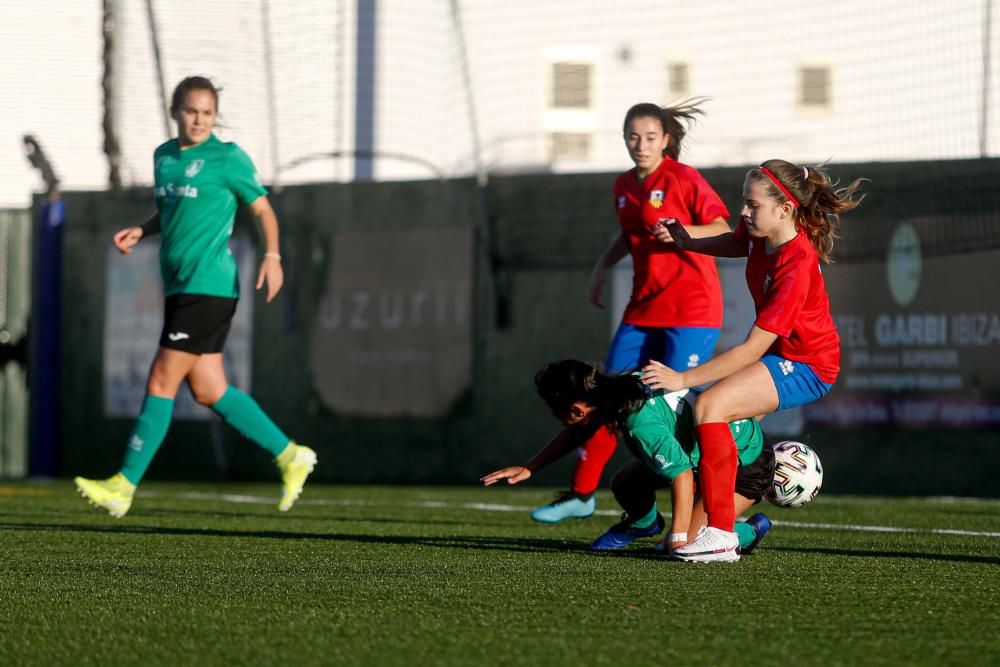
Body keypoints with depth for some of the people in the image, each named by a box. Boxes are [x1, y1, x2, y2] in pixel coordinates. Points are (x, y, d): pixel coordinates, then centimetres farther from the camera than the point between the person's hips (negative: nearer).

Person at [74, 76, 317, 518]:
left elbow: (262, 208, -1)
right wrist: (141, 231, 10)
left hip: (208, 286, -8)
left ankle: (124, 486, -3)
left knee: (161, 383, -8)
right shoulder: (164, 157, 15)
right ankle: (289, 456, 18)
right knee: (208, 391, 8)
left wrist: (272, 255, -16)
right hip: (180, 287, 8)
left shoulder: (227, 158, -5)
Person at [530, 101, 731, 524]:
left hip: (692, 310, -7)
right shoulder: (624, 186, 12)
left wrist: (682, 232, -29)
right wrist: (604, 265, 15)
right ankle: (581, 493, 13)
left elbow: (724, 231, -13)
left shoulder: (684, 180, -9)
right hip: (644, 308, 7)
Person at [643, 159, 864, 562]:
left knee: (708, 406, -27)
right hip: (779, 352, 10)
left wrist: (683, 378, -31)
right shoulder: (762, 235, -6)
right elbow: (735, 244, 23)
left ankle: (721, 537, -30)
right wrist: (687, 242, 3)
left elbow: (753, 348, -31)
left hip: (807, 366, -10)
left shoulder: (796, 267, -31)